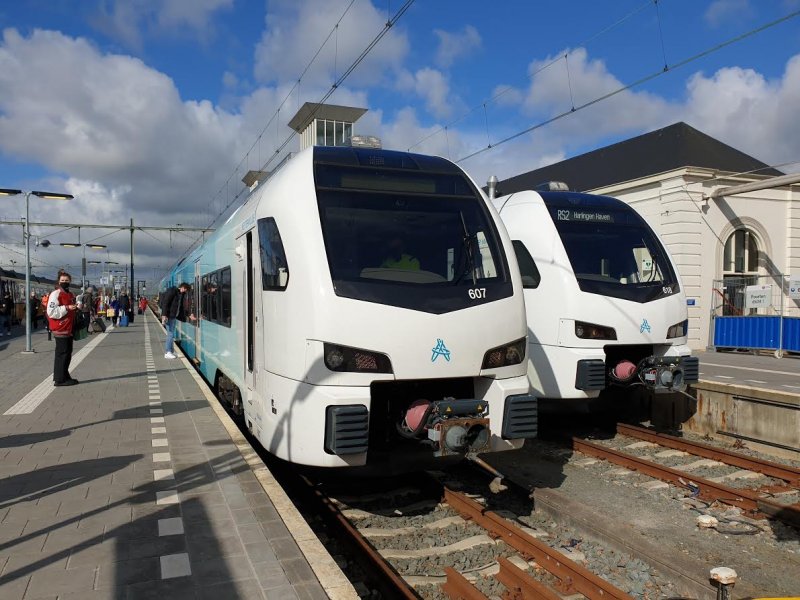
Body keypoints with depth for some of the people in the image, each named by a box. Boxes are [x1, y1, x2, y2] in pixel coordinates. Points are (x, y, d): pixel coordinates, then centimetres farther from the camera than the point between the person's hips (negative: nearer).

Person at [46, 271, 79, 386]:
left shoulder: (71, 295, 18)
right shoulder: (55, 294, -10)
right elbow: (51, 312, -20)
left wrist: (76, 308, 13)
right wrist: (67, 308, -24)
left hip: (69, 329, 9)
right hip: (60, 330, -9)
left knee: (67, 353, 14)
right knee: (62, 354, -6)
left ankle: (65, 376, 23)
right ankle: (60, 379, -1)